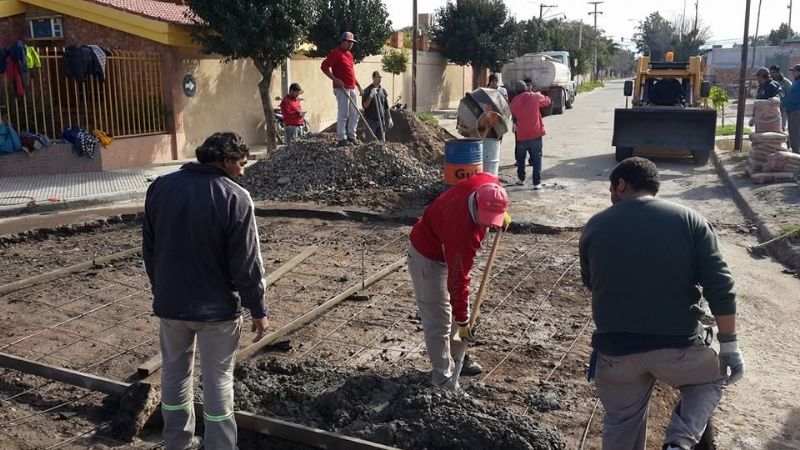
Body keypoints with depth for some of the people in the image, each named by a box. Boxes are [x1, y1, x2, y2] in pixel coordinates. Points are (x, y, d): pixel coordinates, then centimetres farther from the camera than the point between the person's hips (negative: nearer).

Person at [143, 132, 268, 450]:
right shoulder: (235, 198, -17)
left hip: (169, 303, 5)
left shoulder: (160, 188, 1)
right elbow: (247, 263, -16)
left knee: (174, 374, 19)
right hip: (217, 306, -5)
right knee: (218, 380, 8)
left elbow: (149, 249, 9)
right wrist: (258, 309, -7)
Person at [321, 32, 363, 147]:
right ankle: (342, 139, -8)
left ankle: (351, 137, 17)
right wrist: (335, 79, -20)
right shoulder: (336, 53, -7)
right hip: (341, 89, -9)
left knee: (354, 114, 10)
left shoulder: (350, 54, 20)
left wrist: (359, 86, 21)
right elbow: (324, 66, -14)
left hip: (351, 89, 9)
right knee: (343, 114, -10)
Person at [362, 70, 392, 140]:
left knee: (382, 141, 3)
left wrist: (389, 118, 13)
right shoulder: (367, 91, -3)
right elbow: (364, 105, -10)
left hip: (381, 120, 4)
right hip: (371, 120, -4)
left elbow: (386, 107, 17)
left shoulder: (383, 91, 12)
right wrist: (371, 96, -21)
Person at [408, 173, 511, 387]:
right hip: (428, 256, -9)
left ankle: (454, 355, 37)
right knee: (439, 320, -4)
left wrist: (501, 214, 1)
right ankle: (443, 380, 8)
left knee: (455, 308, 20)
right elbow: (457, 281, -32)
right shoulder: (463, 232, -41)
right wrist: (463, 322, -24)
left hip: (447, 248, 9)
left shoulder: (489, 184, -24)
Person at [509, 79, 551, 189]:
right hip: (536, 134, -2)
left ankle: (521, 179, 26)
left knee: (520, 158, 21)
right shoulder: (535, 97, -4)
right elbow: (547, 101, 12)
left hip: (521, 135, 2)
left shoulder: (513, 103, 1)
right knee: (537, 159, 2)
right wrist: (539, 94, 27)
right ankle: (537, 183, -3)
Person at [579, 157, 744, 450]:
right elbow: (720, 288, -7)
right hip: (679, 345, -1)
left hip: (615, 349, 1)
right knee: (711, 380, 30)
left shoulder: (595, 226, 2)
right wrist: (729, 345, 0)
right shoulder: (690, 220, -1)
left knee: (622, 423, 22)